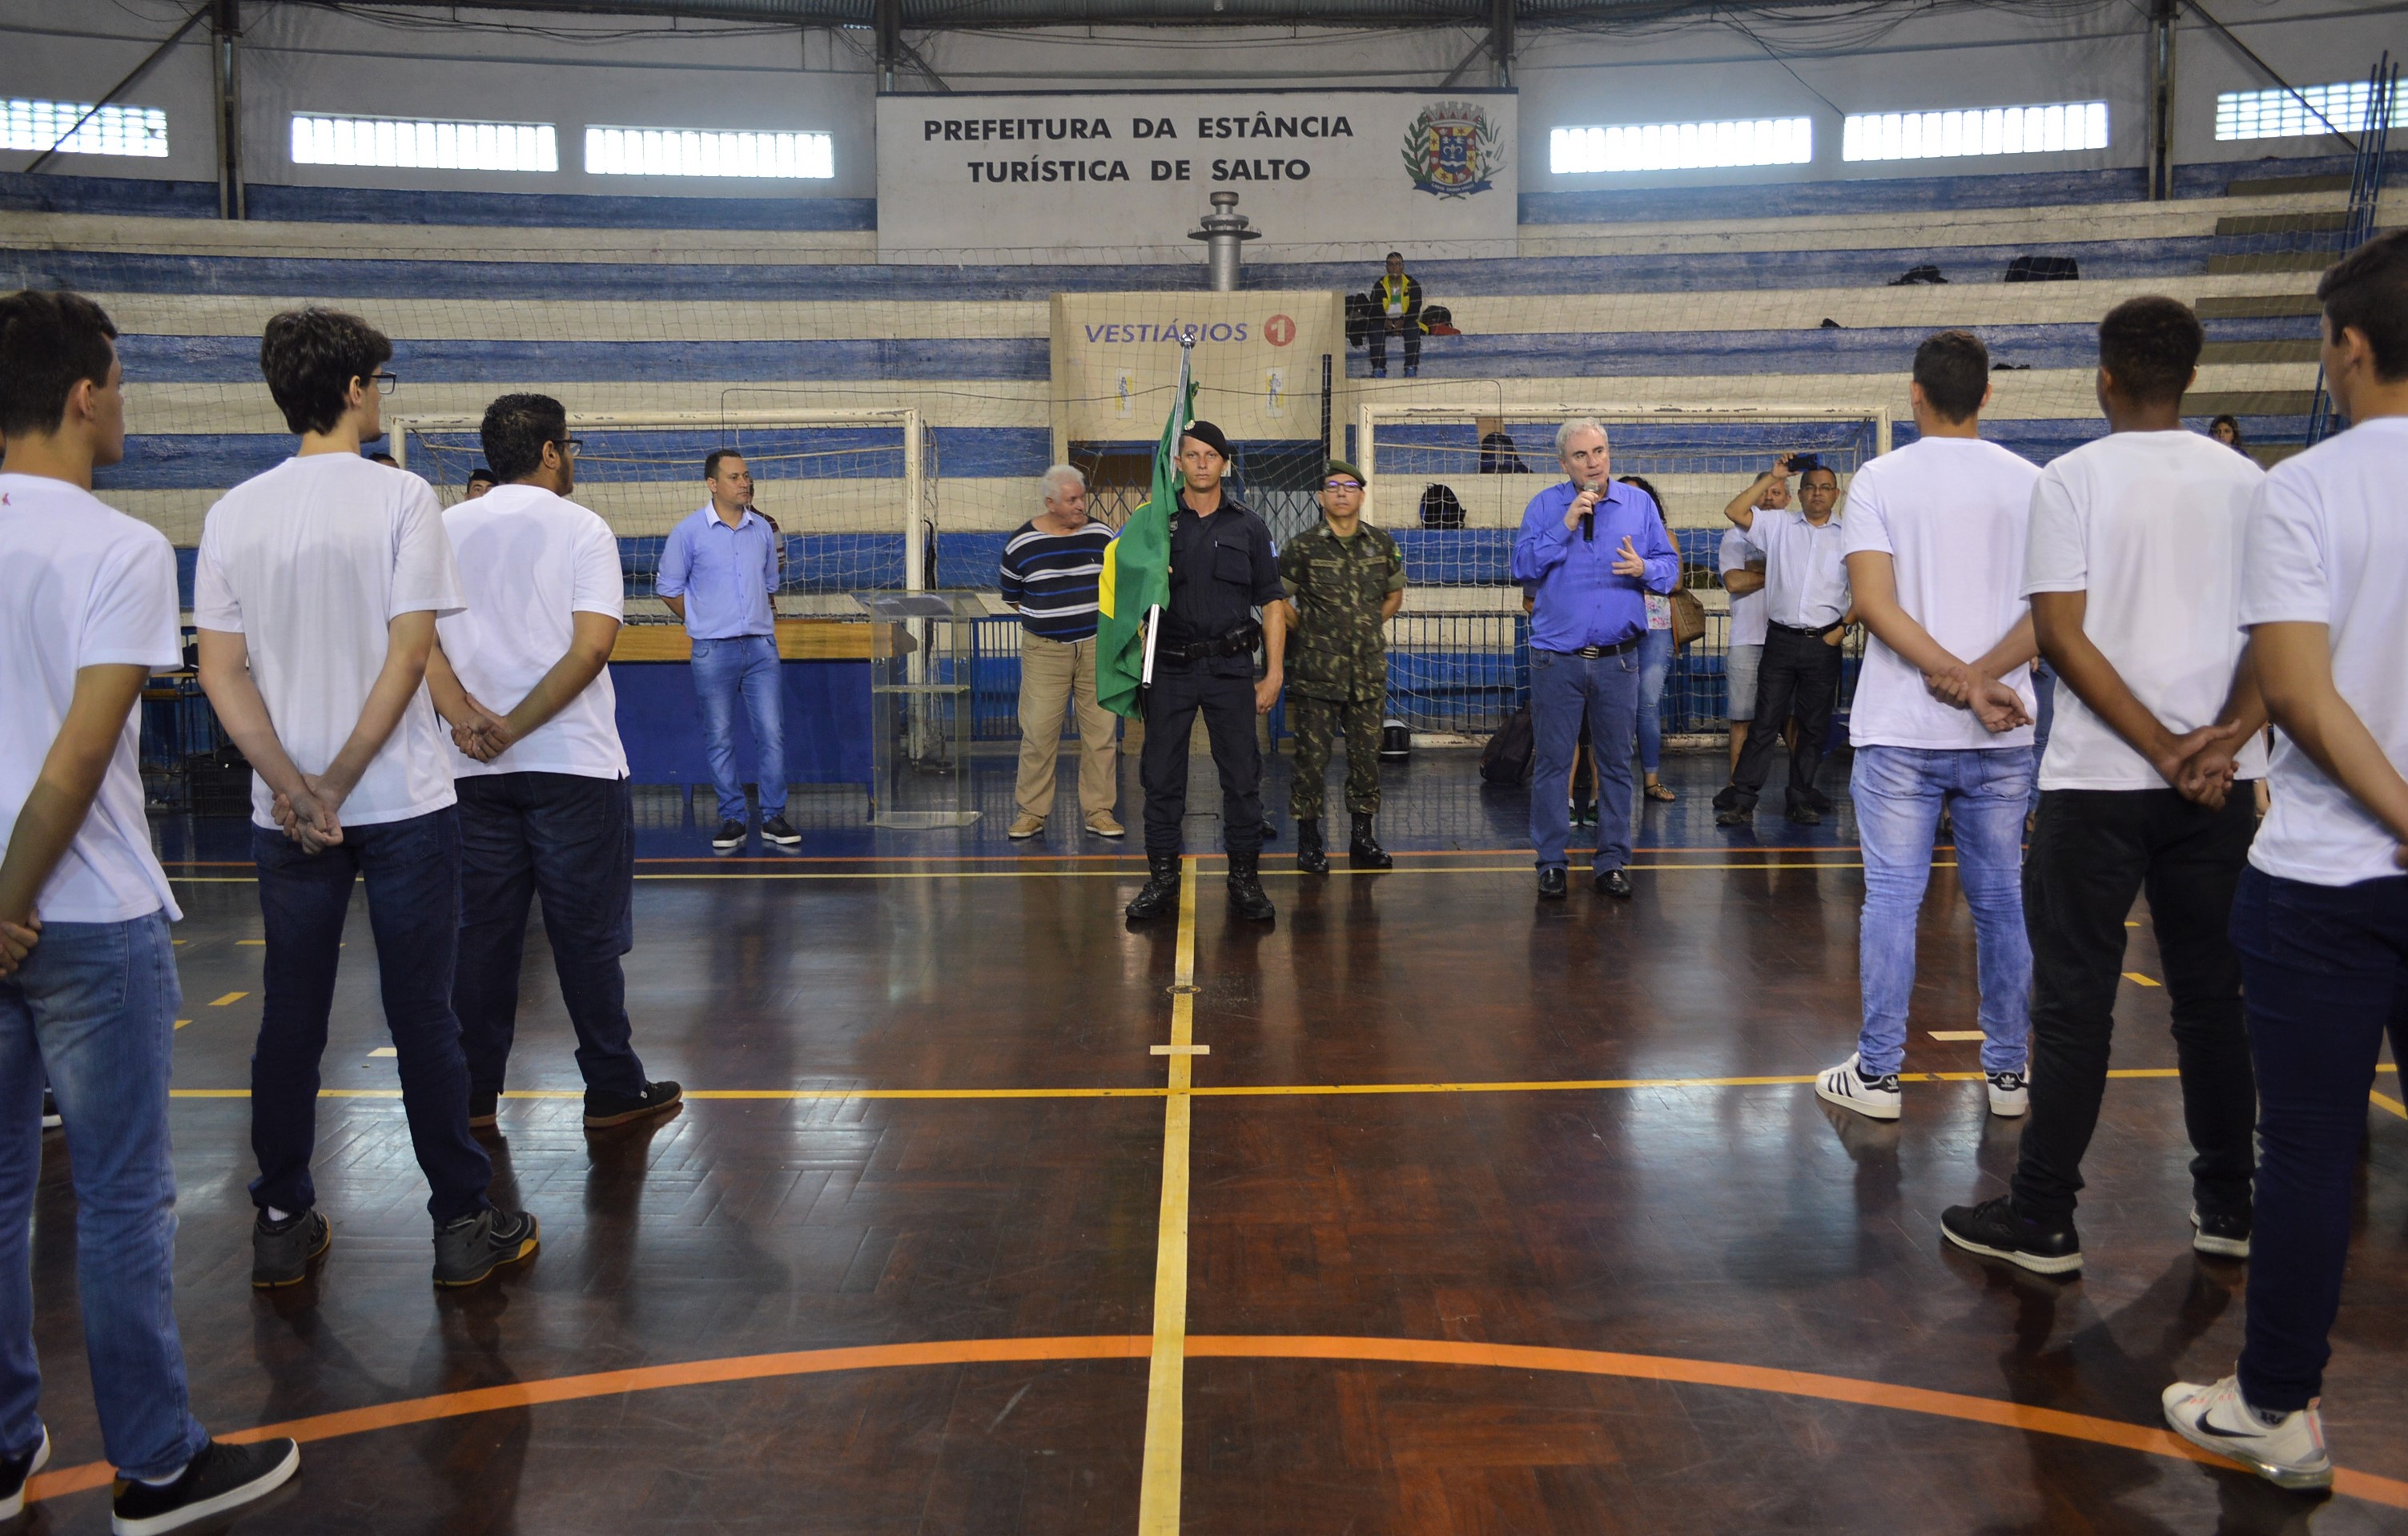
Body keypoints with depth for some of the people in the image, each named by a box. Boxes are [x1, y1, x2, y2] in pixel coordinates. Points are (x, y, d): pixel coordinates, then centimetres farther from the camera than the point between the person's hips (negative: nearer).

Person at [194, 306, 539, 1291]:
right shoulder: (400, 497, -7)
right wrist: (336, 786, -10)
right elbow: (409, 656, -13)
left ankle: (282, 1227, 21)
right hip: (404, 804, -3)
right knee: (422, 1015, 4)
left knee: (289, 1018, 13)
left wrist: (294, 788, -6)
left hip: (283, 813, 4)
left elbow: (222, 671, 0)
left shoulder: (233, 514, 4)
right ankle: (463, 1225, 11)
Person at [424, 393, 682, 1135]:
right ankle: (613, 1091, 11)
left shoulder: (445, 530, 9)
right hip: (573, 765, -4)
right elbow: (591, 647, -14)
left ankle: (472, 1096, 16)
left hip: (475, 770, 4)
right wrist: (516, 726, -13)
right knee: (587, 934, 3)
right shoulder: (581, 530, -4)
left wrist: (467, 718, -11)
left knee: (482, 933, 10)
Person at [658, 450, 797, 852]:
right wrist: (704, 623, 3)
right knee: (719, 739, 5)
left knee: (772, 734, 0)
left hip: (761, 646, 3)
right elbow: (669, 589, 4)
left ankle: (774, 817, 10)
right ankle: (731, 818, 15)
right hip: (713, 652, -2)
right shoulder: (689, 532, -3)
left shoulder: (762, 529, 8)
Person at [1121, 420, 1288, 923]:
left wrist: (1273, 674, 0)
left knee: (1242, 775, 1)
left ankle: (1245, 880, 12)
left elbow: (1272, 603, 6)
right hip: (1169, 668, 0)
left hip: (1230, 668, 0)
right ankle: (1162, 878, 14)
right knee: (1161, 774, 3)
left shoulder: (1248, 525, 7)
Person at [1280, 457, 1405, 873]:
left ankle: (1363, 839, 19)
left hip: (1369, 672, 3)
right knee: (1312, 757, -1)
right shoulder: (1303, 547, -2)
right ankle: (1308, 842, 9)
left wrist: (1368, 627, 12)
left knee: (1366, 755, 8)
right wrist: (1307, 634, 3)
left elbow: (1395, 594, 21)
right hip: (1317, 673, -3)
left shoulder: (1382, 545, 7)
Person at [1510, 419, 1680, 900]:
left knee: (1616, 763, 6)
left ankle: (1611, 862, 16)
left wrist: (1645, 569, -15)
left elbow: (1670, 564, 6)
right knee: (1551, 762, 2)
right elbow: (1523, 567, -6)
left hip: (1618, 657, 2)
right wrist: (1565, 526, -15)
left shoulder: (1640, 503, 8)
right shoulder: (1544, 507, 3)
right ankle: (1551, 863, 11)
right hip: (1557, 657, -1)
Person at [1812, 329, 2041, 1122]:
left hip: (1900, 731, -2)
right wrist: (1979, 678, -12)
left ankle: (1877, 1073, 8)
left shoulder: (1880, 479, -2)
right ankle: (2008, 1072, 20)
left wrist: (1966, 682, -13)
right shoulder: (2030, 483, 4)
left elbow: (1874, 603, -11)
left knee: (1891, 897, 3)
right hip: (2003, 736, 2)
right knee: (2000, 900, 11)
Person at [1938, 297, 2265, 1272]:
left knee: (2073, 999, 1)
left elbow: (2061, 634, -13)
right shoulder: (2245, 481, 7)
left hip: (2100, 776, -4)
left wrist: (2159, 746, -11)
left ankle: (2042, 1221, 7)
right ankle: (2227, 1209, 23)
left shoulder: (2074, 480, -6)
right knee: (2212, 992, 13)